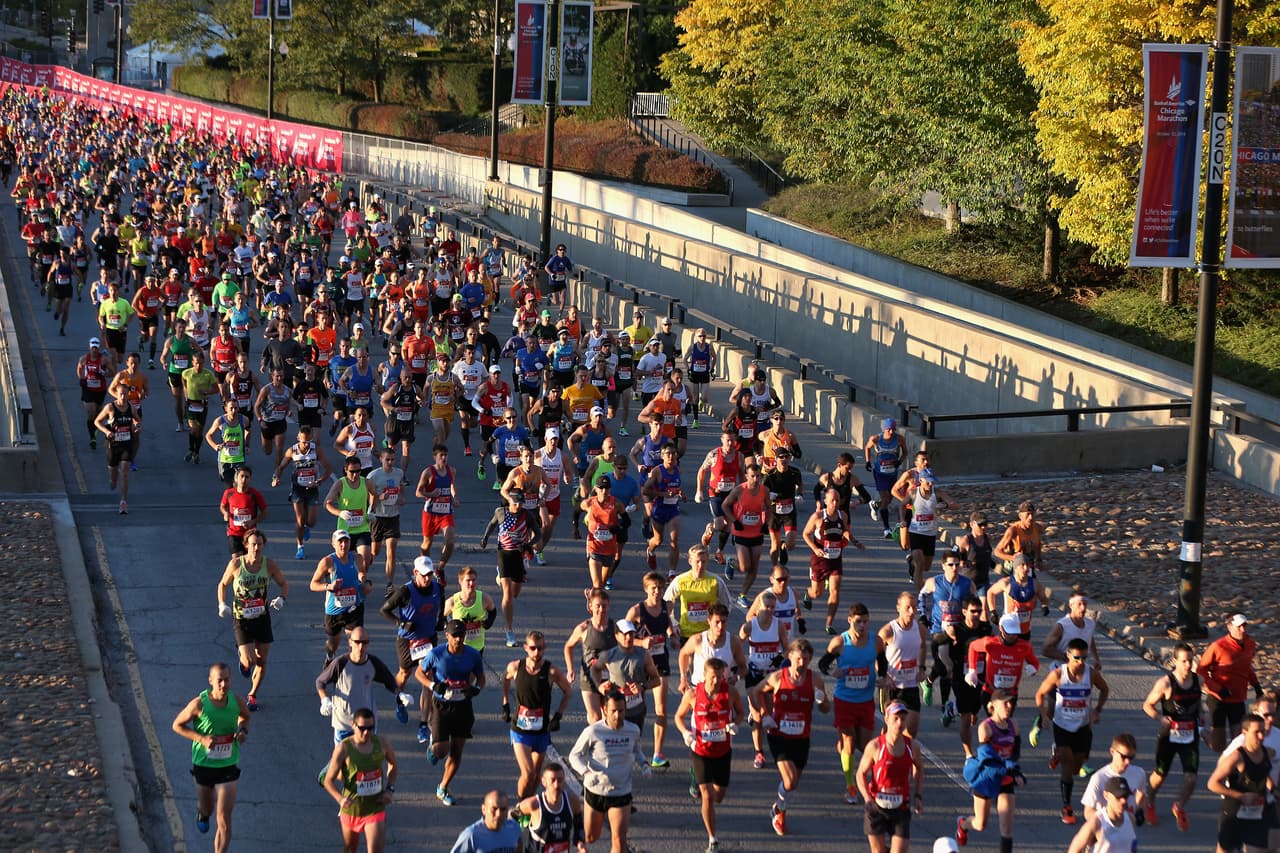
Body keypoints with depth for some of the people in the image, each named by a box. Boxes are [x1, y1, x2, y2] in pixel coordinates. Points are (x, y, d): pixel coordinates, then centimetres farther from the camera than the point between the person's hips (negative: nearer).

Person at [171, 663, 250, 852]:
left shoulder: (237, 702, -10)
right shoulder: (199, 704, -19)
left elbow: (245, 716, 14)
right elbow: (177, 725, -7)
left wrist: (243, 730, -9)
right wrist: (201, 738, -21)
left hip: (228, 766, 1)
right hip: (203, 764, -1)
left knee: (224, 820, -7)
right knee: (207, 809, 23)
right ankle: (202, 813, 61)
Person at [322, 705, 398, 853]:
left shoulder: (382, 743, -8)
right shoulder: (343, 748, -18)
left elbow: (393, 765, 14)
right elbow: (329, 780, -13)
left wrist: (390, 789, -1)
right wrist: (340, 799, -31)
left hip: (376, 809, 1)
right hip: (351, 808, -1)